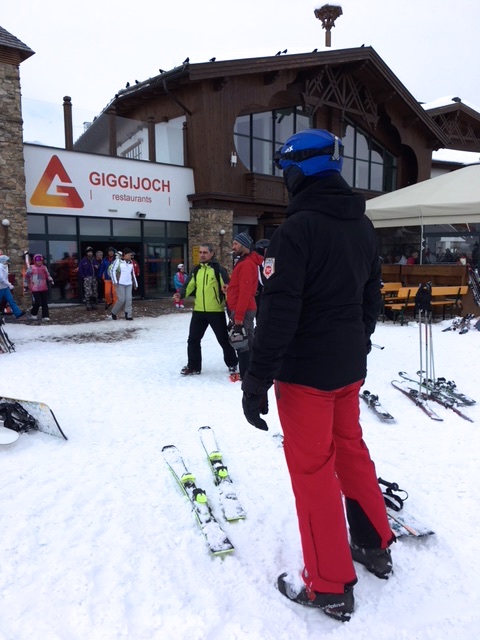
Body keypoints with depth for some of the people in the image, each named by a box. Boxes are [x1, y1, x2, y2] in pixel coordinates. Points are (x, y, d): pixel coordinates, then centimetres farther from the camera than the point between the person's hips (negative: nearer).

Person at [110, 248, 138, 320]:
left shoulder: (130, 262, 11)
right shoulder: (118, 261, -5)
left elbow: (132, 273, 19)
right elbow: (112, 271, -7)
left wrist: (135, 283, 19)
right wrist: (115, 281, -15)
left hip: (129, 284, 5)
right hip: (120, 283, -5)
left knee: (128, 299, -3)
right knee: (122, 300, -8)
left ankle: (128, 315, 0)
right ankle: (114, 312, 13)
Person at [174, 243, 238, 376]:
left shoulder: (219, 269, -7)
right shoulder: (196, 270, 11)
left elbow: (227, 287, -11)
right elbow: (189, 286, 10)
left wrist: (226, 290, -33)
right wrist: (181, 294, -9)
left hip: (216, 311, -5)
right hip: (198, 311, 5)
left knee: (223, 339, 7)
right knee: (193, 339, 8)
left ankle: (232, 364, 26)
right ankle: (193, 366, 22)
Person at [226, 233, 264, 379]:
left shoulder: (246, 264, -16)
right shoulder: (244, 262, 17)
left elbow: (245, 292, -22)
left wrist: (238, 316, -23)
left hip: (242, 311, -10)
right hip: (243, 310, 10)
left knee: (243, 344, -5)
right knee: (248, 343, 14)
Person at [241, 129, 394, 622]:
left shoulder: (297, 229, -18)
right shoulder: (362, 225, 8)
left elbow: (279, 313, -22)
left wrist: (256, 381, -16)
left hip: (305, 372, -8)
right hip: (349, 368, 8)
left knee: (312, 468, 4)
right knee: (351, 450, 22)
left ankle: (330, 587, 19)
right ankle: (375, 547, 39)